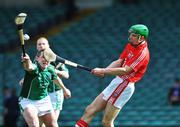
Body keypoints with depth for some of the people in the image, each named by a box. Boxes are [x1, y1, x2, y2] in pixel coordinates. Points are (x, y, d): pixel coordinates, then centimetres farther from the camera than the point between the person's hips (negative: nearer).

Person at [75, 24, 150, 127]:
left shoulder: (143, 53, -17)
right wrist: (104, 71, -7)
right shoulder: (131, 45, 12)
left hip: (124, 86, -10)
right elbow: (119, 62, 10)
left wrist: (103, 71, -19)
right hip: (117, 82, 10)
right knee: (89, 111, 8)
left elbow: (125, 70, -23)